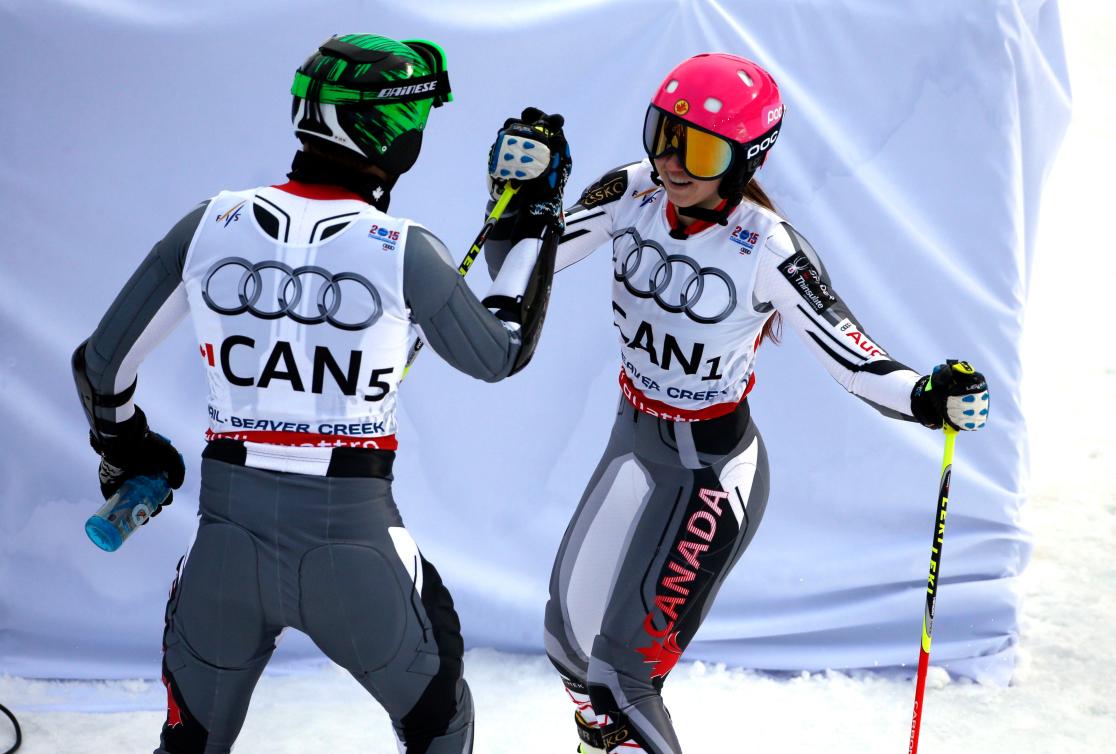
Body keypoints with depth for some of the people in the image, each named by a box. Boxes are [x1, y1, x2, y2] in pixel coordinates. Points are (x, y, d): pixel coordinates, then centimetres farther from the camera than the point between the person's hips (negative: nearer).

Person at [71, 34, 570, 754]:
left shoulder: (211, 223, 0)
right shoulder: (404, 249, -9)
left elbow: (102, 361, 8)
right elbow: (501, 354, 8)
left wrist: (125, 445, 29)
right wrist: (539, 219, 16)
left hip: (228, 539, 3)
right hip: (355, 543, -2)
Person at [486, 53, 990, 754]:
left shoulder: (768, 250, -25)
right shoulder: (631, 196, -12)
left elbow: (853, 359, -24)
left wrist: (930, 396, -42)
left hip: (712, 471, -6)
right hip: (634, 440, 6)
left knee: (621, 676, -10)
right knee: (568, 638, 20)